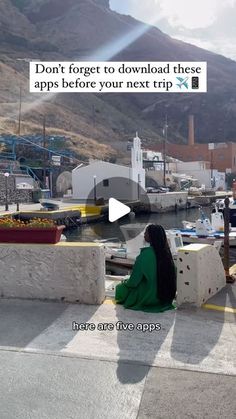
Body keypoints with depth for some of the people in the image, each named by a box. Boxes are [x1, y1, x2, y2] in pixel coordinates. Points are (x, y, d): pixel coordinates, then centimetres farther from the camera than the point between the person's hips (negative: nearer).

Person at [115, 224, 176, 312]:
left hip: (150, 297, -6)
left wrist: (126, 283, 6)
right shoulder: (165, 251, -5)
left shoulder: (146, 253, -25)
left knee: (120, 288, 17)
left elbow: (134, 280, -17)